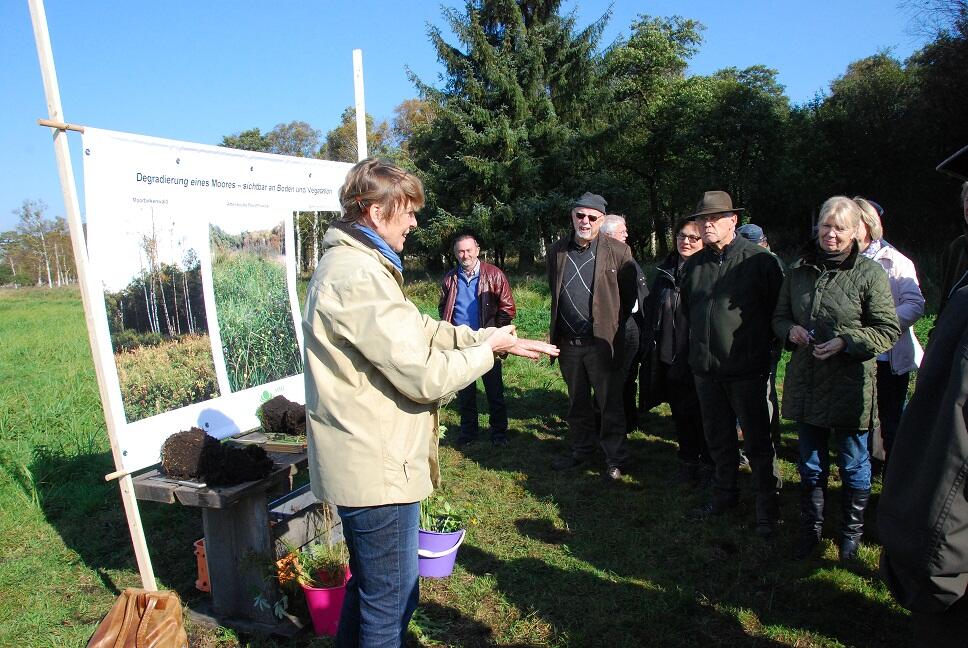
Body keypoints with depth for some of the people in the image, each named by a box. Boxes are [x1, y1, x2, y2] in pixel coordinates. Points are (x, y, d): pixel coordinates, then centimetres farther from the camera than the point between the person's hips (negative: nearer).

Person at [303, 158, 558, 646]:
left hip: (363, 460, 11)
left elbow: (420, 330, 12)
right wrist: (487, 349, -8)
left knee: (369, 586, 27)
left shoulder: (351, 263, 11)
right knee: (392, 600, 9)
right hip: (378, 467, -11)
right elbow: (424, 376, -24)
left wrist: (488, 338, 3)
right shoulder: (359, 276, -24)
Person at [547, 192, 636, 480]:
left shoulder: (618, 251, -6)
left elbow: (629, 294, 1)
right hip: (568, 343, 4)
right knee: (577, 403, 18)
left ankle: (615, 459, 19)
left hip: (602, 342, -4)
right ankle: (581, 450, 34)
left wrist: (613, 326, 4)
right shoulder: (556, 251, 5)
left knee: (610, 404, 5)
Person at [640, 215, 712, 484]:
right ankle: (687, 462, 29)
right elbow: (651, 312, 15)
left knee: (701, 414, 6)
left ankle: (708, 463, 23)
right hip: (667, 354, 5)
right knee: (680, 412, 14)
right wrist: (648, 348, 13)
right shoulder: (665, 271, 10)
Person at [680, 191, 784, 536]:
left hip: (748, 369, -5)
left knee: (758, 443, 5)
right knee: (718, 439, 18)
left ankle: (767, 509, 20)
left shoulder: (760, 260, -9)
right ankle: (724, 494, 35)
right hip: (706, 370, 5)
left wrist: (766, 351, -3)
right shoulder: (693, 264, 8)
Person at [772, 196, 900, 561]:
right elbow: (779, 316, 15)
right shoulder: (799, 270, 6)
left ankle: (852, 532, 34)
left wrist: (845, 342, -20)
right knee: (810, 465, 17)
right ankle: (810, 528, 35)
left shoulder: (869, 274, -8)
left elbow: (889, 330, -8)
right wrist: (791, 329, -7)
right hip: (806, 385, 4)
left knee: (853, 465, 13)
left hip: (850, 387, -4)